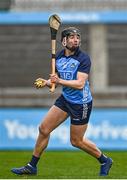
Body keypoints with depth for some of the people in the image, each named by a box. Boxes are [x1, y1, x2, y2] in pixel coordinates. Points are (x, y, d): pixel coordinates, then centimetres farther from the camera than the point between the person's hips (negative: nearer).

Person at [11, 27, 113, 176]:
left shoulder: (83, 59, -18)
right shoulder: (58, 57, 2)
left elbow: (80, 84, -27)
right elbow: (56, 80, 13)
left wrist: (60, 81, -37)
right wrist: (45, 82, -8)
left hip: (81, 103, -7)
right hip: (65, 99, 7)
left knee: (76, 141, 3)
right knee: (44, 129, 3)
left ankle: (104, 161, 24)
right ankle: (32, 166, 15)